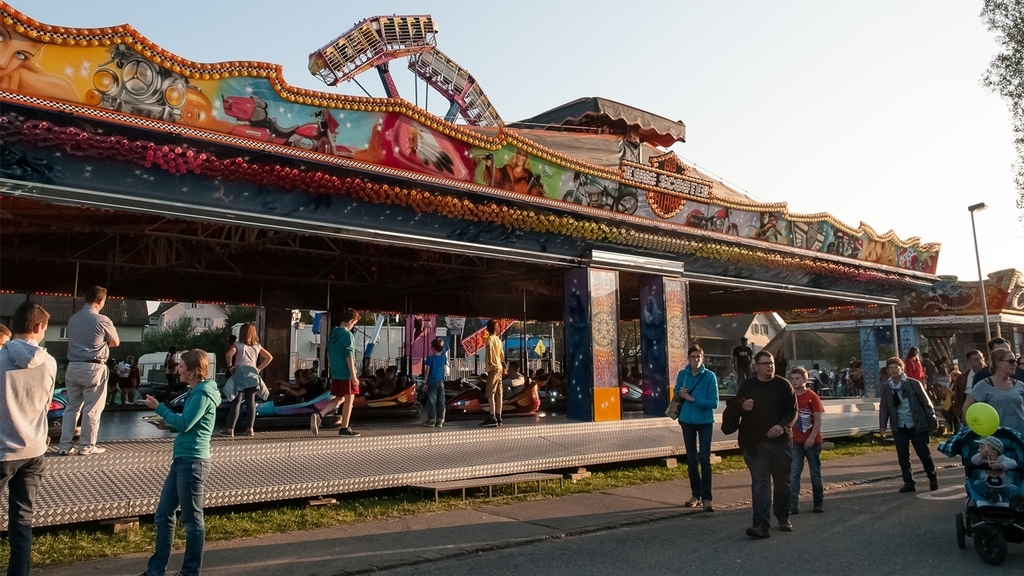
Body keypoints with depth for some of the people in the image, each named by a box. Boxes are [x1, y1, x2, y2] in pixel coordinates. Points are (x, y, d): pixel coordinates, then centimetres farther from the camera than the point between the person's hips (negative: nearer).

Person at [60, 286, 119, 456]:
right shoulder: (102, 320, -12)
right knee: (92, 409, 2)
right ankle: (86, 446, 7)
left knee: (71, 406, 12)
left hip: (73, 367, 7)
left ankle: (66, 446, 12)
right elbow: (115, 342, 1)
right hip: (93, 368, -6)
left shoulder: (73, 319, 8)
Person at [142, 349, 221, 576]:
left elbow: (184, 424, -18)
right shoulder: (194, 392, 15)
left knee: (192, 520, 2)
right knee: (163, 515, 15)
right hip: (181, 460, 10)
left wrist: (159, 407, -7)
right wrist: (168, 426, 6)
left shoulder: (203, 394, -14)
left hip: (193, 462, -10)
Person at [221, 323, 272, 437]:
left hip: (240, 373, -4)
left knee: (236, 402, -4)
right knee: (251, 402, 5)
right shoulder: (257, 346, 15)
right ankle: (250, 428, 6)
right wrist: (259, 368, 14)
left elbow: (229, 354, -16)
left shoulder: (238, 345, 2)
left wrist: (230, 366, -2)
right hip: (252, 375, 4)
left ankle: (230, 429, -5)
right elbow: (269, 357, 14)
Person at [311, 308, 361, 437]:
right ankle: (345, 428, 6)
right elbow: (349, 356, -17)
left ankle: (319, 415, -4)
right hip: (346, 373, -8)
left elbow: (329, 354, 18)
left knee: (339, 398, 16)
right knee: (349, 399, 3)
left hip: (335, 373, 8)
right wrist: (354, 375, -16)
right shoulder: (347, 334, -13)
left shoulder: (332, 334, 12)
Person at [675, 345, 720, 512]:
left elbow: (713, 402, -15)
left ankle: (706, 498, 0)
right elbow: (676, 394, 12)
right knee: (691, 459, 11)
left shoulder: (710, 376, -12)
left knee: (704, 459, -6)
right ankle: (695, 495, 22)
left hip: (705, 422, -4)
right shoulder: (682, 374, -1)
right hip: (687, 421, 4)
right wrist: (680, 394, -11)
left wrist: (692, 398, -20)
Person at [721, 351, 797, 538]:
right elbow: (735, 408, 12)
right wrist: (741, 406, -11)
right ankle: (761, 524, -8)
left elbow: (793, 411, -1)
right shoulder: (746, 386, 5)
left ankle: (783, 518, 32)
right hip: (755, 443, -1)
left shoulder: (784, 385, 2)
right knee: (759, 483, -5)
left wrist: (783, 426, -18)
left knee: (783, 481, 13)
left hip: (781, 441, 1)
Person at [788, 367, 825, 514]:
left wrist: (812, 437, -17)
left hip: (812, 441, -3)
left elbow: (818, 419, -10)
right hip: (796, 441, 3)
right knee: (793, 473, -4)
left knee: (815, 472, 9)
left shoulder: (812, 396, -7)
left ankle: (818, 503, 22)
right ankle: (793, 505, -4)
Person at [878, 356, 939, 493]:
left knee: (924, 453, 7)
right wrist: (882, 425, -5)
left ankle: (933, 479, 26)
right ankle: (908, 482, 13)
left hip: (917, 425, -3)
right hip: (899, 427, 3)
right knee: (903, 456, 5)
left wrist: (932, 421, -7)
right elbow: (884, 407, 3)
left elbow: (926, 403, -4)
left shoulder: (914, 383, -7)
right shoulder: (886, 387, 1)